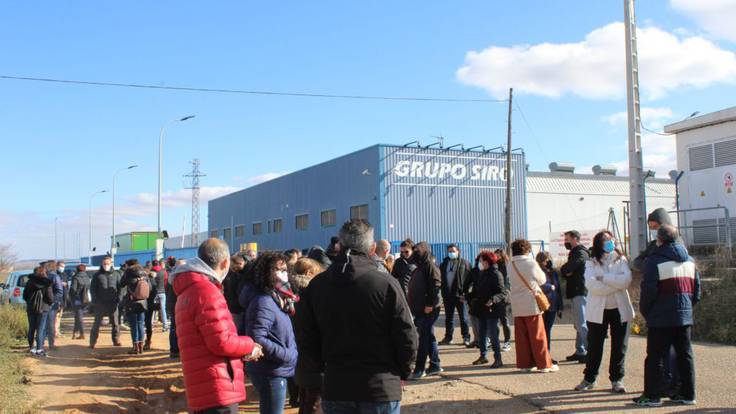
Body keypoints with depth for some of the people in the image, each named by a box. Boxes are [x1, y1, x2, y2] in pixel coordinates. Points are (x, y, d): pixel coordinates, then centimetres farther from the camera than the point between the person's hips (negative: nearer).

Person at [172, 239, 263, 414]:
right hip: (217, 389, -10)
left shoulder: (188, 291, 18)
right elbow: (221, 342, -19)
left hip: (205, 389, 10)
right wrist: (250, 346, -2)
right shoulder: (207, 291, -14)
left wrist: (243, 350, 12)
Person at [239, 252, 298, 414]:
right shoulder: (263, 302, -21)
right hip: (271, 373, -10)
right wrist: (287, 355, -22)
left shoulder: (275, 298, 11)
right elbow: (257, 340, -28)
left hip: (277, 371, 10)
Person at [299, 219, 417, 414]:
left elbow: (306, 341, 2)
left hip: (335, 389, 3)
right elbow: (407, 339, -8)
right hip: (382, 389, -2)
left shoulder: (315, 286, -3)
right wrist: (402, 373, 9)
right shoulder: (387, 284, -13)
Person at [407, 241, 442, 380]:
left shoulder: (430, 266, -10)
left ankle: (419, 370, -4)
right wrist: (412, 303, 17)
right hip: (419, 309, 9)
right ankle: (435, 366, 23)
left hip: (428, 310, -9)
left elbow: (435, 286, -19)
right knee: (429, 337, 14)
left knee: (423, 339, -7)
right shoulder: (419, 267, 19)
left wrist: (430, 304, -22)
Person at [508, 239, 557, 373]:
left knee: (521, 336, 9)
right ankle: (544, 364, 6)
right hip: (532, 304, -4)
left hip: (517, 306, 4)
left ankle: (525, 363, 13)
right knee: (538, 336, 2)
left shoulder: (510, 265, 2)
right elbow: (542, 280, 2)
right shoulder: (531, 263, -9)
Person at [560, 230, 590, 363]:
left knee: (582, 324, -12)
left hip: (580, 292, -10)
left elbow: (565, 270, -21)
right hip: (576, 293, 10)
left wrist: (565, 270, 0)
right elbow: (565, 271, 15)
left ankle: (590, 352, -11)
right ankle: (580, 352, 17)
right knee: (578, 324, 12)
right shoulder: (574, 253, 22)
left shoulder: (580, 253, -11)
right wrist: (567, 272, -6)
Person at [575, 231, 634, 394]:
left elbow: (626, 280, -13)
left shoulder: (621, 260, 4)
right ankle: (589, 379, 17)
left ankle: (617, 380, 18)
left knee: (619, 346, 6)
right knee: (594, 346, 5)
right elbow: (591, 285, -17)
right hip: (598, 311, -1)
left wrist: (604, 278, -15)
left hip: (619, 309, 1)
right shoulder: (591, 263, 0)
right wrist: (616, 284, -16)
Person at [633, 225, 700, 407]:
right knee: (685, 355, 12)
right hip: (685, 316, 6)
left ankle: (652, 395, 3)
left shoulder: (654, 260, -10)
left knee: (655, 357, 0)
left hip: (661, 318, -6)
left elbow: (649, 290, -14)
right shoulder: (689, 260, 12)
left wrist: (644, 311, 0)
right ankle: (687, 394, 16)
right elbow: (696, 288, 14)